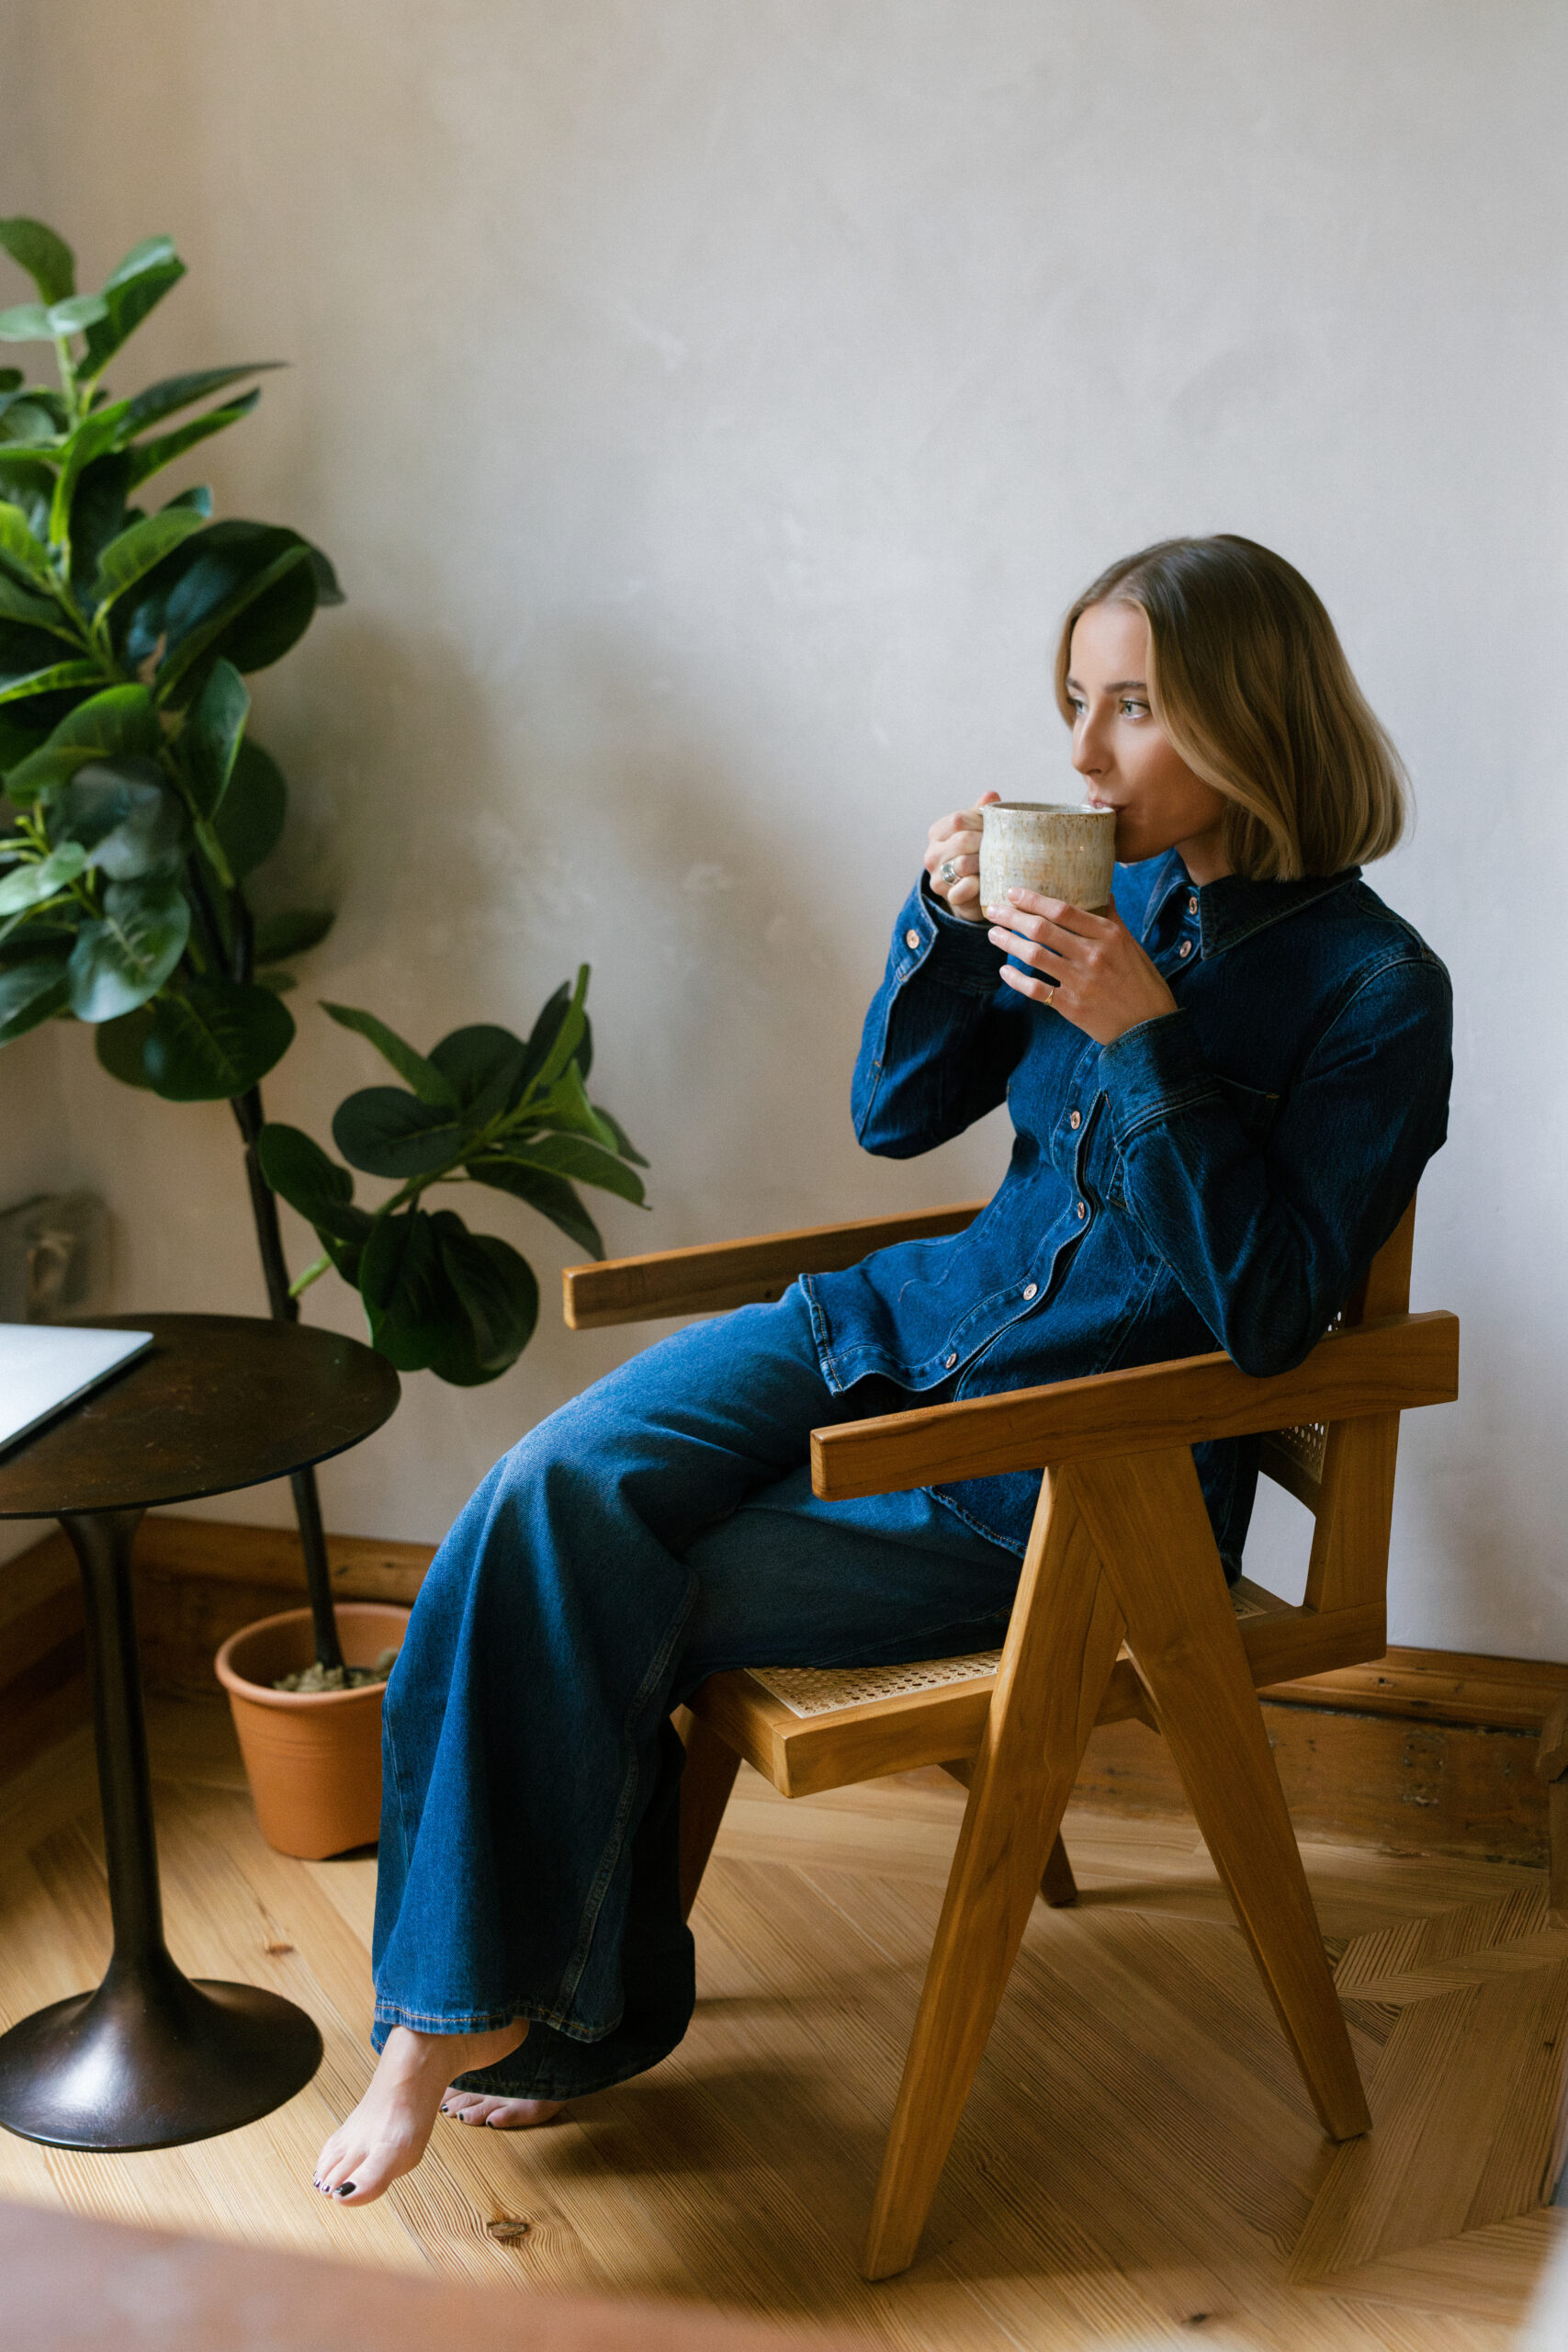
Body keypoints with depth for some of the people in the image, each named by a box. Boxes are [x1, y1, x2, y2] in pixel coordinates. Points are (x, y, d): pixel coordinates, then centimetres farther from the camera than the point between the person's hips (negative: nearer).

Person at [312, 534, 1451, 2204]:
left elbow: (1263, 1312, -18)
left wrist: (1142, 1040, -25)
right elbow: (896, 1116, 9)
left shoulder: (1374, 991, -13)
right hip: (916, 1322, 6)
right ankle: (465, 1990, -7)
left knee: (624, 1611, -15)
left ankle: (568, 2002, 9)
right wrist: (948, 924, -9)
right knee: (562, 1487, -17)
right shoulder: (1104, 884, 4)